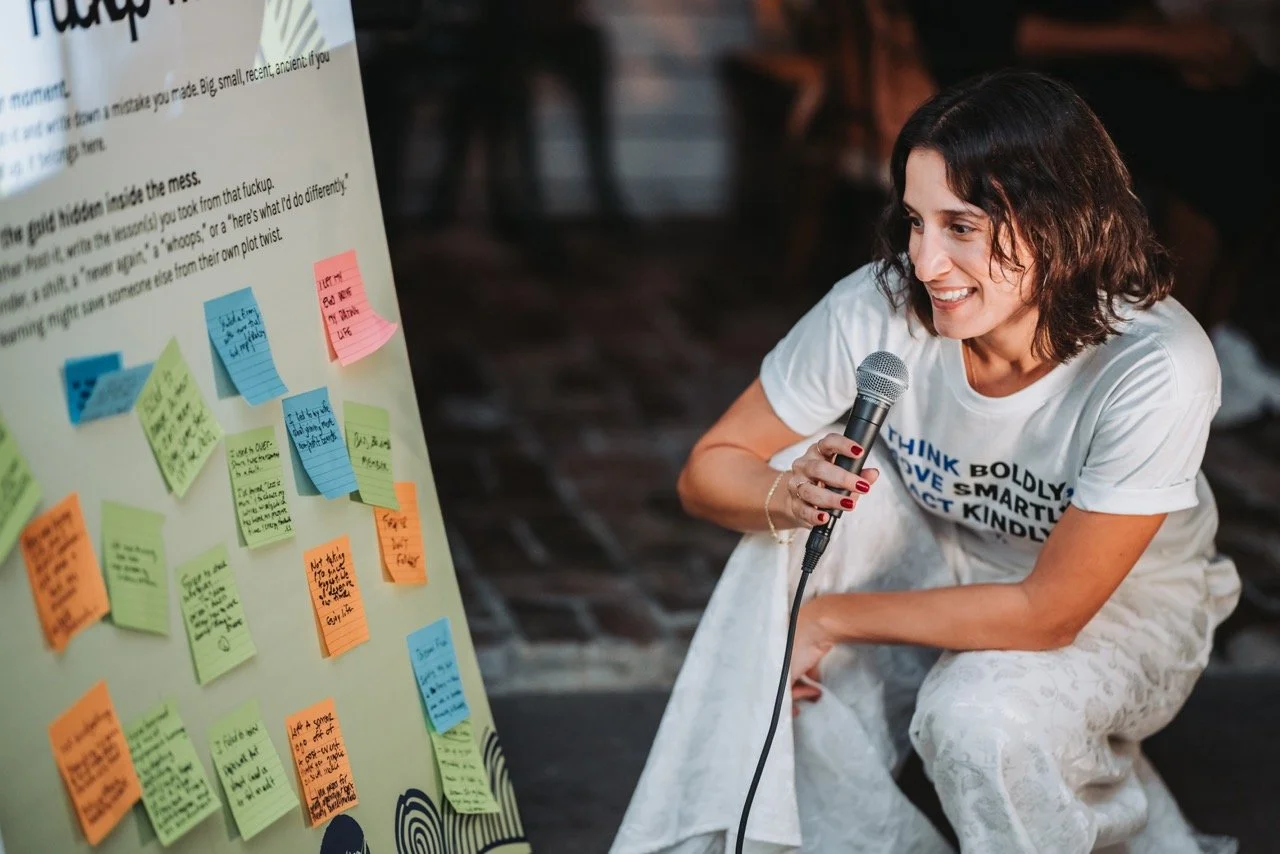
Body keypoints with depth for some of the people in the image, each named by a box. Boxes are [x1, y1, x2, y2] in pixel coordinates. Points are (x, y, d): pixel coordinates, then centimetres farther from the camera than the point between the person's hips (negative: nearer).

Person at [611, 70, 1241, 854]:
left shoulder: (1156, 369, -34)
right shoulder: (879, 311, -26)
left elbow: (1049, 613, -28)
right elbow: (709, 471, -14)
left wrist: (831, 617, -23)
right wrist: (789, 495, -37)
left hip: (1122, 607, -3)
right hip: (949, 569, 3)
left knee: (980, 715, -34)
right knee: (811, 474, -25)